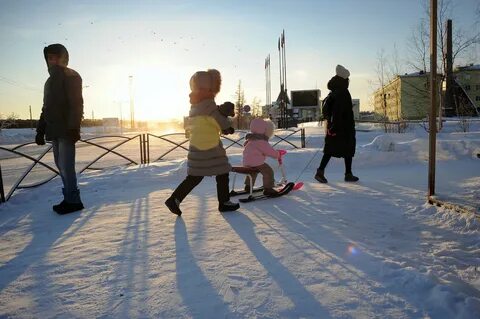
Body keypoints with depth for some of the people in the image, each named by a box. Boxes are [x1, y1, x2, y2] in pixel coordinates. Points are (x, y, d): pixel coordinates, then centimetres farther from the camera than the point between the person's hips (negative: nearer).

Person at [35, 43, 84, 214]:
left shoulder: (71, 76, -3)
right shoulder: (51, 80, 22)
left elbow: (76, 104, -13)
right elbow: (46, 107, 23)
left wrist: (73, 128, -21)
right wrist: (40, 130, 18)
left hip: (66, 131, -8)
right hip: (54, 131, 9)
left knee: (66, 166, -8)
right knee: (61, 165, 8)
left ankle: (73, 200, -1)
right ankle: (70, 198, 14)